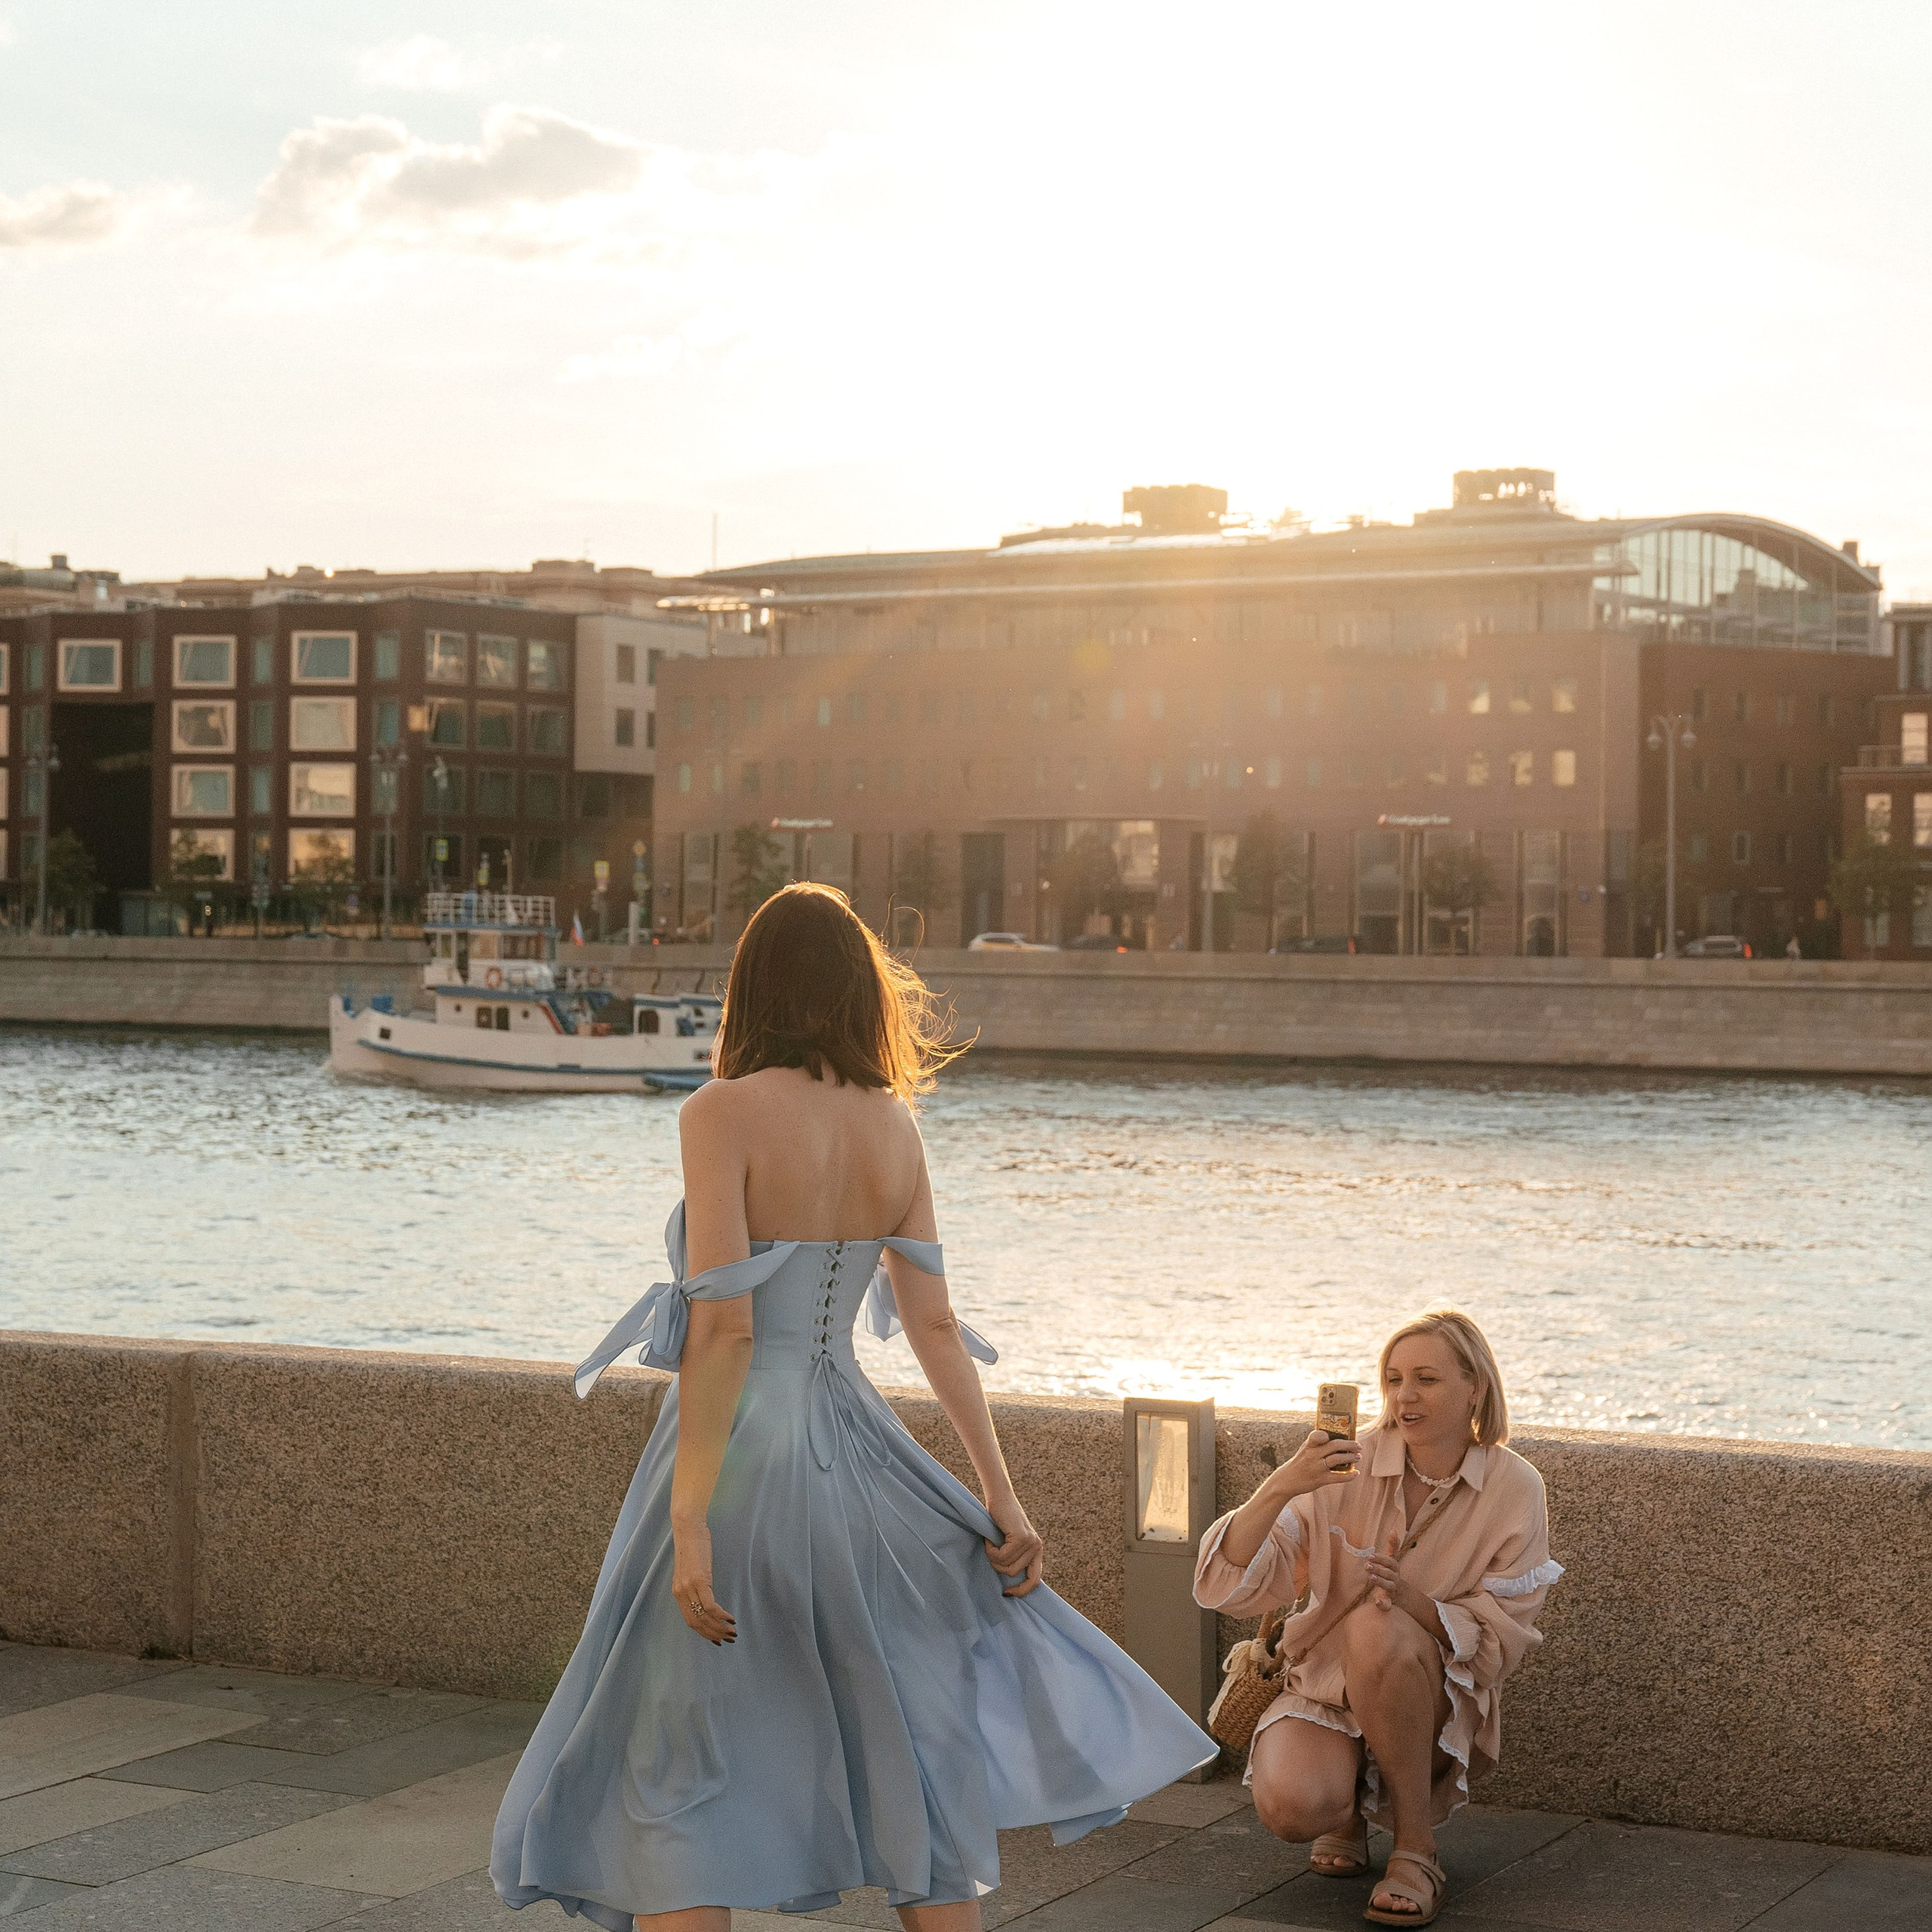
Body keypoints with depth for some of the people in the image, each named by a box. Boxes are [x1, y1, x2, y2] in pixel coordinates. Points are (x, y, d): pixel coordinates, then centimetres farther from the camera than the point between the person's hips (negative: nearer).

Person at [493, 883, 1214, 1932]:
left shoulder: (724, 1113, -11)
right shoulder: (893, 1126, 4)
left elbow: (724, 1328, -17)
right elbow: (935, 1325, 4)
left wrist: (690, 1520, -17)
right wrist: (998, 1490, 8)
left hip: (740, 1448, -5)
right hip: (849, 1450, 5)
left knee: (679, 1774, 4)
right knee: (919, 1736, 17)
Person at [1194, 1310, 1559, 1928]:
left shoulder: (1513, 1489, -8)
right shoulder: (1347, 1469, -8)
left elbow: (1500, 1642, -9)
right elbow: (1229, 1587, -14)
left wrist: (1412, 1598, -27)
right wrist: (1281, 1488, -31)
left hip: (1438, 1707, -1)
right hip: (1325, 1690, 1)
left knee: (1377, 1625, -34)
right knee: (1290, 1806, -32)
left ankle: (1415, 1849, -19)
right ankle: (1348, 1809, 8)